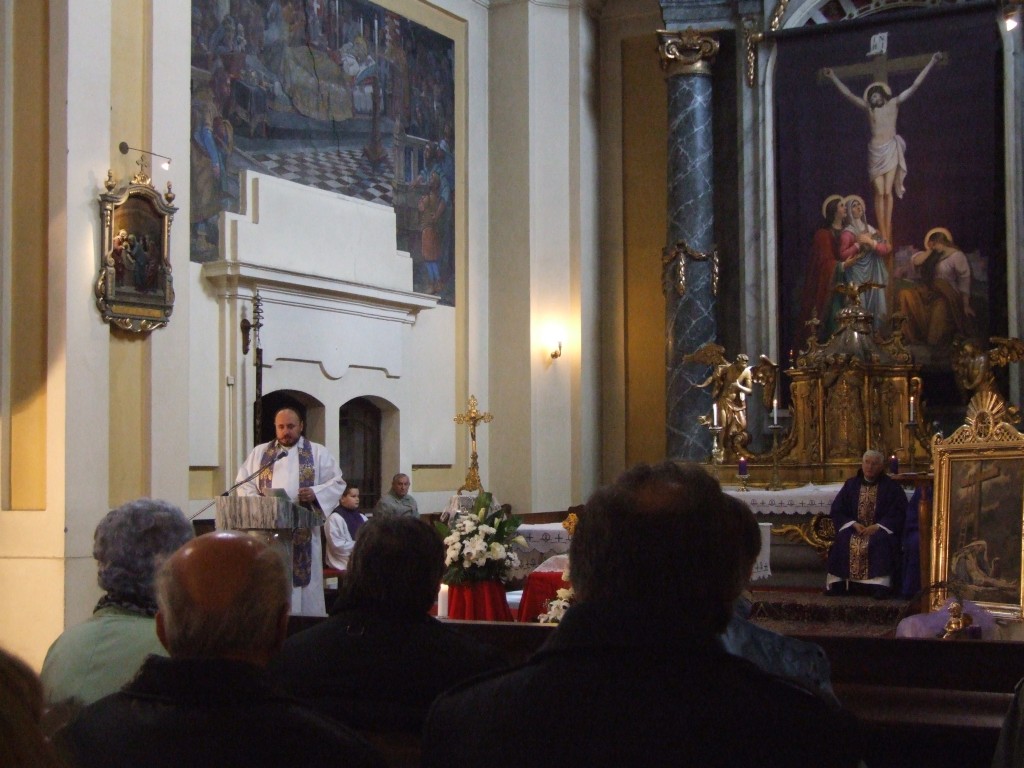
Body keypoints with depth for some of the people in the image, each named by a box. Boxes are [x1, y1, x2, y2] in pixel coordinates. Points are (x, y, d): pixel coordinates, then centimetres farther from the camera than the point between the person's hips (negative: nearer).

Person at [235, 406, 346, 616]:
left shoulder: (318, 452, 9)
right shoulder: (259, 452, 15)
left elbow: (337, 483, 4)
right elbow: (244, 483, 10)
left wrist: (315, 493, -15)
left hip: (303, 530, -2)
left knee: (304, 583, -4)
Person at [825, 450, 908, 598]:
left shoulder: (891, 487, 5)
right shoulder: (851, 485, 13)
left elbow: (898, 513, -4)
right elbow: (837, 511, 9)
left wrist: (877, 526, -16)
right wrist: (853, 524, -9)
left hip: (881, 529, -2)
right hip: (854, 528, 2)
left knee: (879, 543, -36)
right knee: (842, 542, -29)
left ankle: (878, 586, -36)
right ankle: (840, 584, -27)